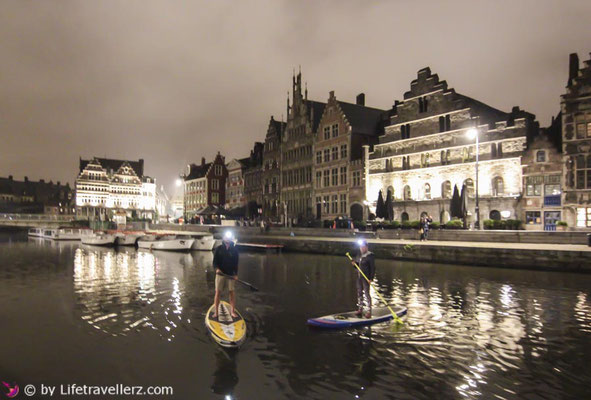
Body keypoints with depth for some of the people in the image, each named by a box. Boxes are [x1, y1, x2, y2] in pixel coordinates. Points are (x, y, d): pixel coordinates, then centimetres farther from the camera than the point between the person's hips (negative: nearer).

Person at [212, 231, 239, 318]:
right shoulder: (219, 249, 4)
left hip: (230, 275, 0)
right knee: (218, 292, -1)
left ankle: (233, 312, 8)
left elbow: (236, 263, 6)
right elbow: (215, 261, 2)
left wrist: (236, 274, -4)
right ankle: (215, 312, 8)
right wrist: (216, 268, -18)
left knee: (232, 292, -1)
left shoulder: (234, 250, 5)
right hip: (220, 274, 0)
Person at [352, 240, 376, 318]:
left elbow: (373, 268, -13)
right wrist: (354, 264, -2)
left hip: (366, 278, -7)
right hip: (359, 277, 7)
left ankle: (369, 311, -1)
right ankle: (360, 310, 22)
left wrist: (371, 278, -19)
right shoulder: (359, 255, 11)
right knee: (359, 293, 12)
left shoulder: (370, 256, -11)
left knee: (366, 294, -7)